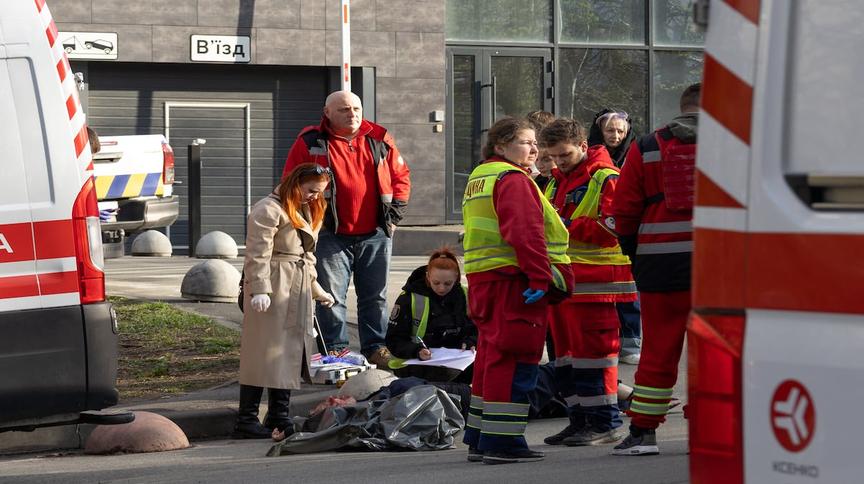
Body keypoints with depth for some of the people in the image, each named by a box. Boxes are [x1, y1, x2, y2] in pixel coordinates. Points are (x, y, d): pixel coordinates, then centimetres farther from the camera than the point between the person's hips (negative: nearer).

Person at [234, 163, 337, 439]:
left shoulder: (306, 211, 20)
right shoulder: (268, 210, -10)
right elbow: (258, 254, -17)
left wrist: (316, 290, 25)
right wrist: (259, 290, -24)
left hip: (298, 292, 9)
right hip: (274, 289, -9)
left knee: (291, 352, 9)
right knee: (264, 352, -9)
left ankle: (279, 416, 16)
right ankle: (246, 421, -8)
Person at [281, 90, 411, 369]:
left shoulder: (380, 140, 7)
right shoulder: (311, 142, -2)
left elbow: (400, 176, 16)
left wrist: (394, 214, 7)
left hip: (375, 235, 3)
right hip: (332, 237, -3)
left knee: (375, 296, 9)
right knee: (331, 296, -3)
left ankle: (375, 346, 17)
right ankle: (335, 350, 4)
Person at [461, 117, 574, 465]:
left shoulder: (480, 177, 20)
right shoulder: (513, 180, -12)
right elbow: (525, 233, -22)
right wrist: (540, 277, -25)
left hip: (484, 279, 10)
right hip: (513, 278, -10)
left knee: (493, 357, 16)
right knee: (514, 360, -7)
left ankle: (479, 441, 21)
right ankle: (502, 441, -8)